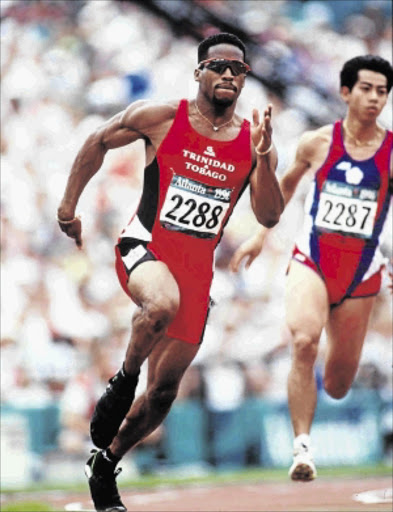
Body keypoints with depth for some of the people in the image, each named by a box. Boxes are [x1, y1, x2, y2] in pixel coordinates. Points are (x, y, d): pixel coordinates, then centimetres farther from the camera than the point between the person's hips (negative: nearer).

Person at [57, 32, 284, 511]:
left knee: (165, 387, 7)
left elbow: (269, 216, -5)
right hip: (145, 247, -4)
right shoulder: (159, 118, -5)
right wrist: (69, 203, 7)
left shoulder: (253, 141, 0)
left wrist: (262, 158, -20)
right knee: (163, 303, -40)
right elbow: (99, 141, 9)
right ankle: (123, 381, -14)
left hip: (197, 266, 4)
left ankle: (106, 464, 27)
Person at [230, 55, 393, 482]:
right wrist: (260, 235, 17)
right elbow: (286, 184, 19)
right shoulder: (317, 143, 1)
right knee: (304, 341, -29)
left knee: (338, 385, 10)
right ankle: (302, 447, -27)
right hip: (311, 259, -1)